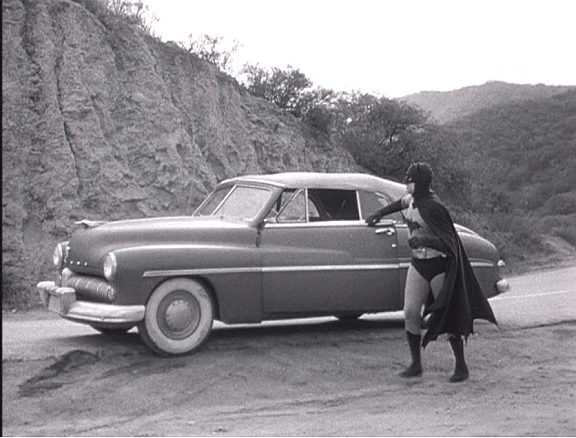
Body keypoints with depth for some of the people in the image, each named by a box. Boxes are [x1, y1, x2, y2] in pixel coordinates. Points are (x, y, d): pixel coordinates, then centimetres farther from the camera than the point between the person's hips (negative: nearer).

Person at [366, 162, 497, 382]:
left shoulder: (433, 207, -20)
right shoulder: (412, 199, 3)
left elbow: (448, 242, -20)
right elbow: (401, 203, 29)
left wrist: (423, 240, -30)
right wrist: (379, 214, 36)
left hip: (439, 265, -7)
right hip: (418, 265, 7)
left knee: (448, 315, -2)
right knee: (410, 313, -2)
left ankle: (461, 366, 9)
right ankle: (416, 364, 7)